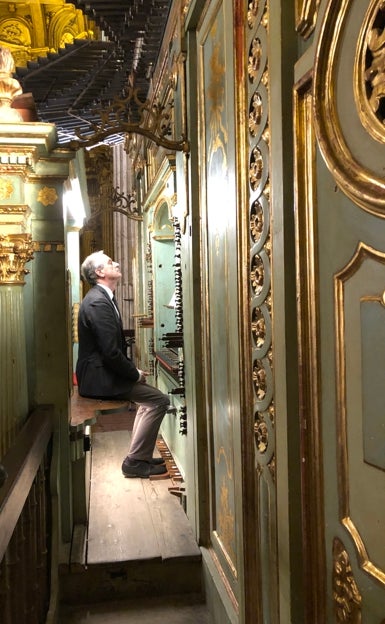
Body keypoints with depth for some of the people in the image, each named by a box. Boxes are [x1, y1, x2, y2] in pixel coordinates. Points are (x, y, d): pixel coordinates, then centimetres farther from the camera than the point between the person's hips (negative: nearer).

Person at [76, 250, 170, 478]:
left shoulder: (103, 297, 12)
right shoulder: (98, 302, -21)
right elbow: (111, 352, -26)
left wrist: (133, 368, 5)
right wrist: (135, 374, -13)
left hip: (101, 372, 11)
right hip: (99, 378, -11)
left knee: (149, 394, 20)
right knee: (159, 400, -12)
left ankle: (141, 455, 23)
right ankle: (135, 461, -4)